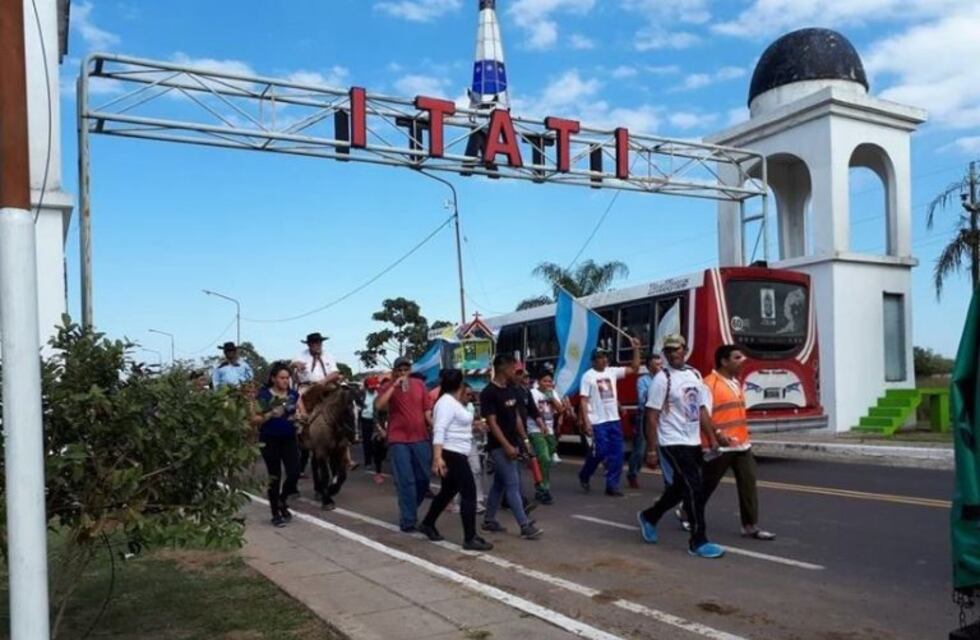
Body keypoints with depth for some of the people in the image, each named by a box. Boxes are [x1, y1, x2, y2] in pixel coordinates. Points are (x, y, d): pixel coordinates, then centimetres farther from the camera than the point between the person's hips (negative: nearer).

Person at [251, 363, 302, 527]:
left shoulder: (294, 395, 4)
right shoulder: (264, 395, -7)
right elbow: (254, 420, -7)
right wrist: (271, 414, -22)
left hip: (289, 439, 4)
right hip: (270, 441, -3)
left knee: (294, 473, -3)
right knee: (275, 477, 2)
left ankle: (282, 501, 26)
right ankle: (275, 514, 17)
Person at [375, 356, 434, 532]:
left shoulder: (420, 385, 7)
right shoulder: (389, 388, 0)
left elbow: (427, 411, 10)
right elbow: (378, 406, -18)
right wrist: (394, 386, -19)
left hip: (421, 438, 3)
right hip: (398, 440, -3)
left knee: (423, 478, 8)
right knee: (405, 481, -4)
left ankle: (409, 511, 30)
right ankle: (408, 519, 3)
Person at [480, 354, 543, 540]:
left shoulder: (511, 389, 9)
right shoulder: (489, 393, -16)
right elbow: (492, 423, -18)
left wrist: (524, 439, 12)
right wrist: (507, 446, -21)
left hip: (512, 444, 8)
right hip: (499, 446, -8)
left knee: (500, 483, 14)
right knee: (513, 485, -8)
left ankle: (489, 520, 24)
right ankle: (525, 526, -7)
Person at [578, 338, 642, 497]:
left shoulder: (612, 372, 8)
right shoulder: (588, 376, -6)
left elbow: (634, 368, 8)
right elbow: (583, 400, -9)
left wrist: (636, 349, -3)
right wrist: (586, 422, -16)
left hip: (614, 420, 6)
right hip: (597, 422, -5)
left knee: (616, 454, 3)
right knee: (600, 452, -6)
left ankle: (612, 486, 10)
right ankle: (584, 476, 20)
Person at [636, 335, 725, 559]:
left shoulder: (695, 375, 9)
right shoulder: (662, 379, -12)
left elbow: (702, 410, 14)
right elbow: (652, 417, -13)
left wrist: (712, 439, 9)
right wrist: (651, 450, -16)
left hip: (693, 443, 7)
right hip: (673, 444, -7)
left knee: (679, 489, 17)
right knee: (694, 489, -9)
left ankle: (649, 517, 38)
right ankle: (698, 542, 2)